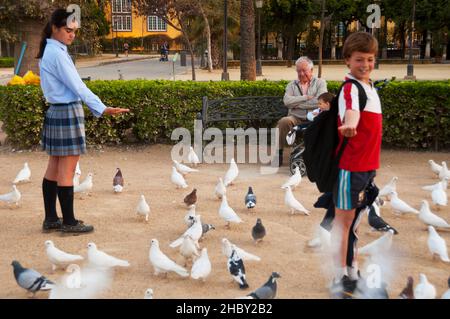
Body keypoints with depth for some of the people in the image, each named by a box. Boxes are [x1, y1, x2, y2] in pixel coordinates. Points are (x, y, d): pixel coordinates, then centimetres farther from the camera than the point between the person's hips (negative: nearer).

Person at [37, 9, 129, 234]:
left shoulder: (49, 51, 14)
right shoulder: (58, 54, -15)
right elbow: (77, 86, -19)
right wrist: (102, 109, -21)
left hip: (56, 112, 10)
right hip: (67, 113, -10)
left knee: (54, 169, 12)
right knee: (67, 172, -2)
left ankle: (50, 220, 18)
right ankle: (69, 222, 5)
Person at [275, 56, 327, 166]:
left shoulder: (320, 83, 10)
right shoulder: (292, 85, 17)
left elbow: (319, 102, -9)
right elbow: (287, 101, -3)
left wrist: (296, 103, -4)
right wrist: (306, 97, -6)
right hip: (296, 119, 2)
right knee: (284, 122, -30)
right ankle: (278, 153, -18)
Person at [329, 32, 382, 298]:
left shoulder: (370, 86, 12)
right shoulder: (351, 87, -17)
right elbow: (351, 108, -40)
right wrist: (349, 124, -61)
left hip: (369, 166, 9)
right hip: (350, 165, -9)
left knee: (355, 219, 18)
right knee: (344, 220, 1)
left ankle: (353, 272, 32)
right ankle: (340, 278, 11)